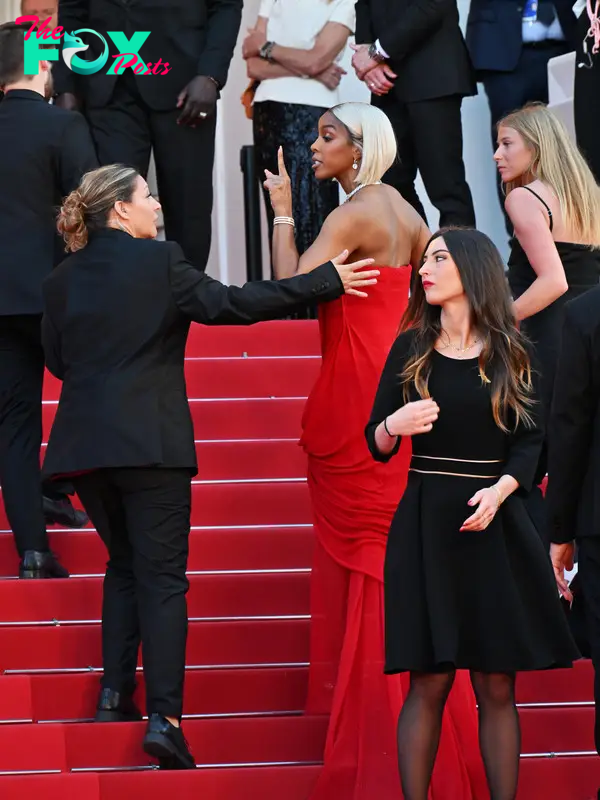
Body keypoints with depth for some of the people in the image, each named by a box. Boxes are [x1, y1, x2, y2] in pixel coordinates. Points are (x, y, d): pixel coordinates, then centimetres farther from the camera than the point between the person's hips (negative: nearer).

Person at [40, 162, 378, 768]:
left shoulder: (62, 280, 7)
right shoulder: (159, 262, -8)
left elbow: (57, 359, 12)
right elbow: (230, 304, -11)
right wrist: (326, 282, -7)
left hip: (85, 443, 5)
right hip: (150, 441, -5)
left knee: (123, 563, 22)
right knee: (161, 576, -3)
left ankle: (115, 694, 15)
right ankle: (164, 716, -11)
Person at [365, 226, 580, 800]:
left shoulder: (509, 354, 6)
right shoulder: (410, 350, 7)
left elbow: (530, 441, 4)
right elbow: (376, 447, 7)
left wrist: (500, 489, -15)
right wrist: (393, 425, -15)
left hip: (495, 528, 0)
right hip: (427, 527, 0)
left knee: (496, 687, 0)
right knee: (429, 683, -5)